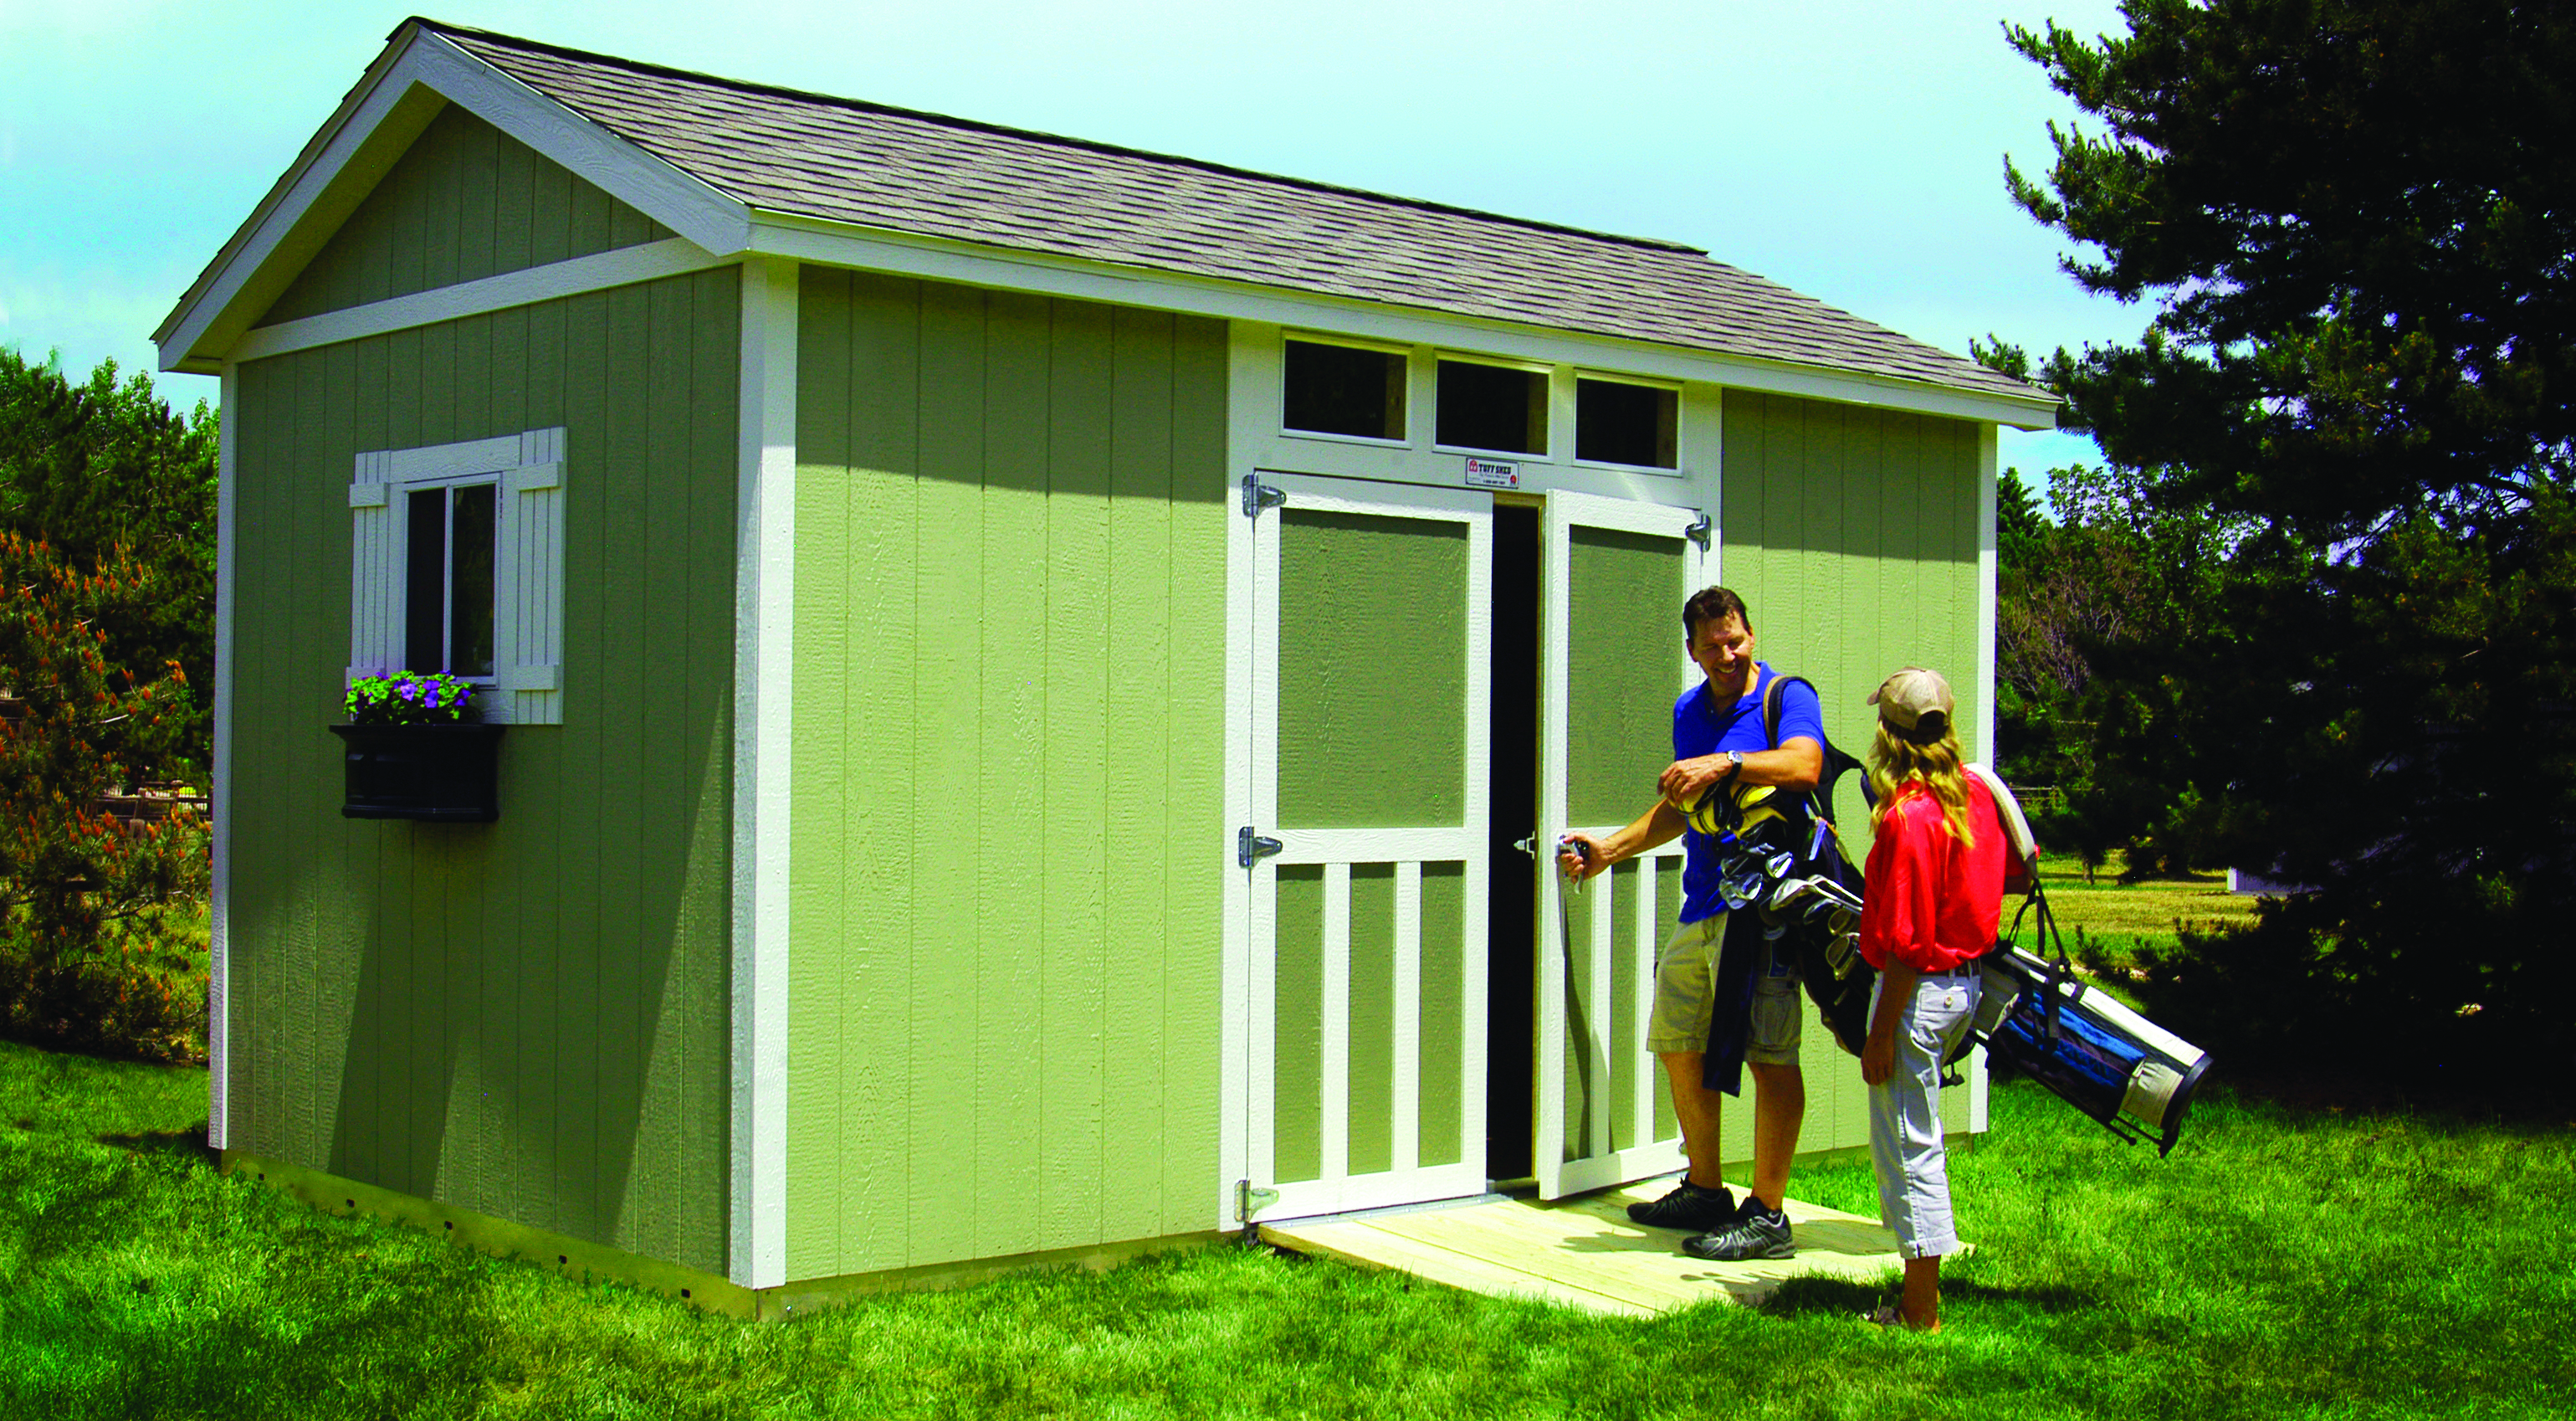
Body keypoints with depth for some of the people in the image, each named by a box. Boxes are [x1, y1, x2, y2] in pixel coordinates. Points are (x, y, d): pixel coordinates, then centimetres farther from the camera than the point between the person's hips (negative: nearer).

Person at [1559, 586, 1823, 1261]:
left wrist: (1726, 762, -31)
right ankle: (1705, 1192, 26)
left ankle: (1767, 1215, -7)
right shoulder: (1689, 711, 20)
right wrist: (1612, 847, 24)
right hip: (1701, 905, 8)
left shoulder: (1786, 697, -3)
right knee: (1678, 1046, 12)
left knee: (1768, 1053, -11)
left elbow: (1804, 766, -23)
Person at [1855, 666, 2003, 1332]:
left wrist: (1881, 1032, -15)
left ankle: (1921, 1312, 8)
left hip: (1920, 990, -9)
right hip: (1965, 982, 9)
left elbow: (1907, 943, -21)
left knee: (1907, 1147, 1)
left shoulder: (1909, 816, -21)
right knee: (1917, 1139, 19)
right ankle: (1924, 1291, 27)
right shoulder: (1974, 791, 3)